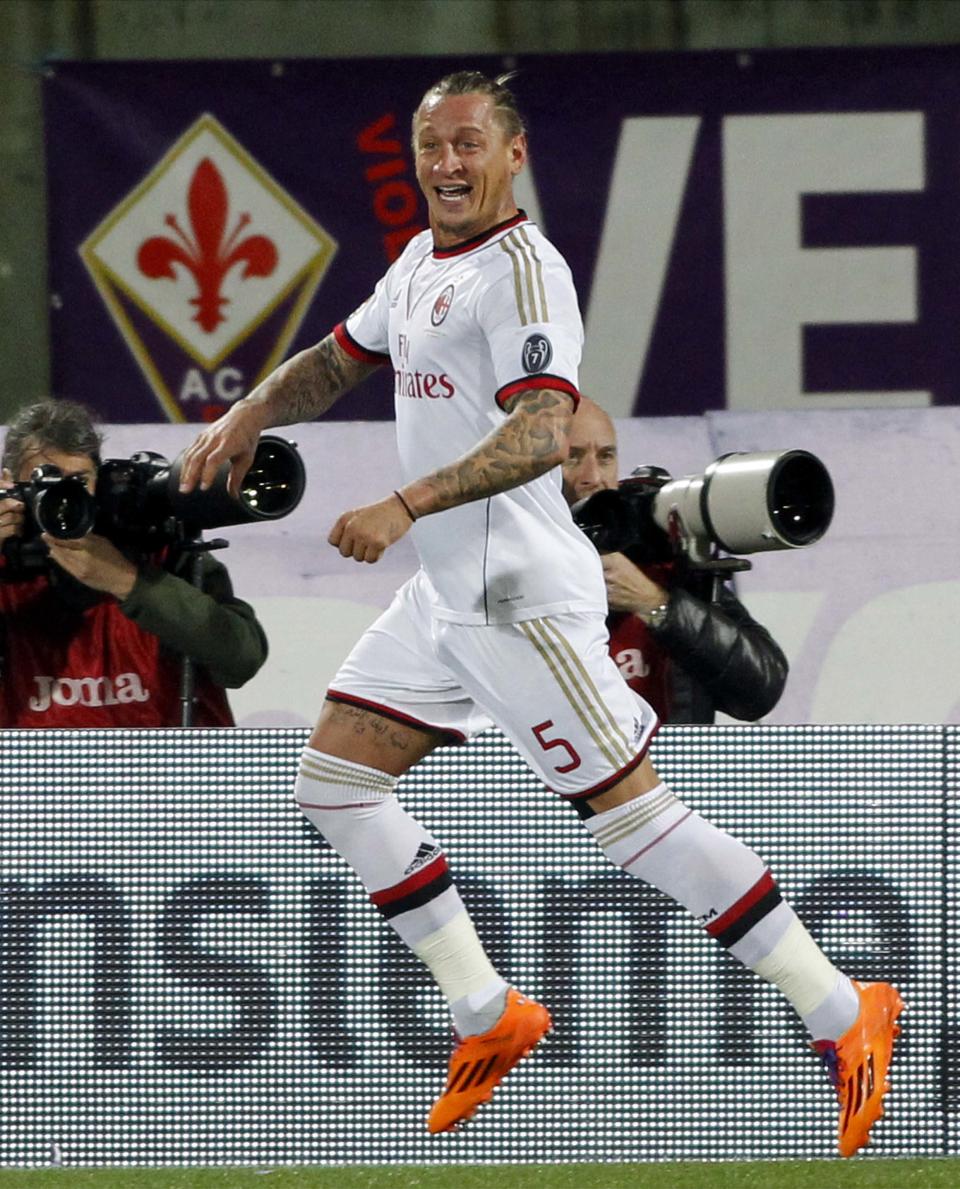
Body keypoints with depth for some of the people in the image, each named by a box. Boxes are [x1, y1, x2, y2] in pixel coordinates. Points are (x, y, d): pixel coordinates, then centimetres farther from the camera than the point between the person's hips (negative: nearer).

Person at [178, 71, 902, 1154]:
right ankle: (489, 1019, 13)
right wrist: (247, 416, 16)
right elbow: (340, 359, 32)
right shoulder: (423, 261, 14)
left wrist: (405, 507, -36)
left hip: (523, 596, -10)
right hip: (444, 598, 10)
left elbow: (539, 433, -28)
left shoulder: (521, 269, -15)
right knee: (334, 786, 9)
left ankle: (841, 1014, -5)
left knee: (631, 817, -12)